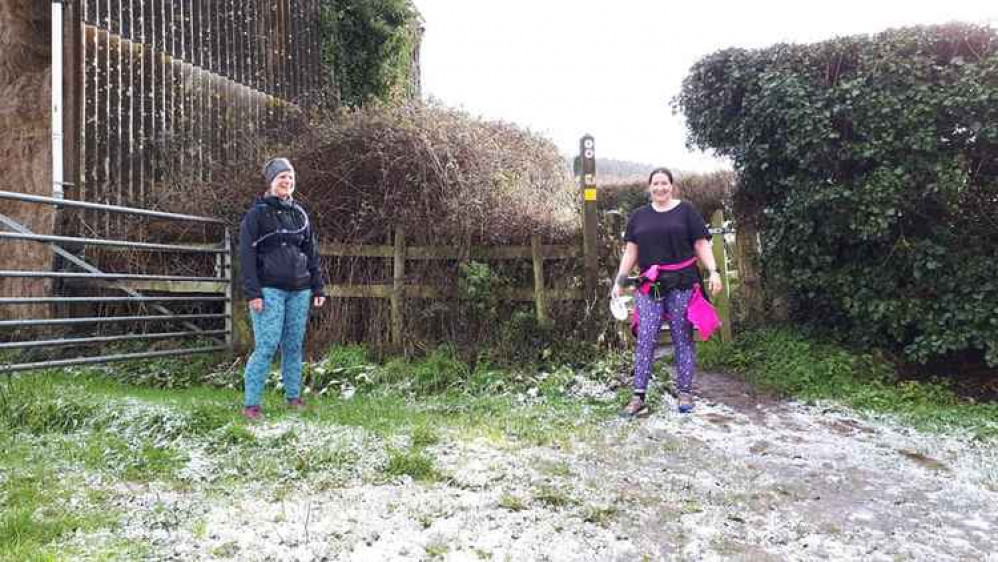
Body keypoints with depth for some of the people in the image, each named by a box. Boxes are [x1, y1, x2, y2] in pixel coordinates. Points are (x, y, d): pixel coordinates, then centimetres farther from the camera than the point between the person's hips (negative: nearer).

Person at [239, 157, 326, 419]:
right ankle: (250, 404, -2)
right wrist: (253, 292, -13)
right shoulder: (257, 213, 0)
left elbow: (312, 253, 16)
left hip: (299, 290, 5)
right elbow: (247, 254, -5)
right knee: (266, 346, -9)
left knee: (294, 345, 7)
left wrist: (318, 288, 11)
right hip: (270, 289, -5)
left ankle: (293, 396, 18)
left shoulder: (299, 214, 14)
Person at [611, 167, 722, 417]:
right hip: (649, 286, 2)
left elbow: (701, 244, 3)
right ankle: (638, 398, -1)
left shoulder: (686, 211, 6)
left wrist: (713, 271, -9)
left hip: (681, 284, -1)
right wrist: (620, 280, 5)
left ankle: (685, 393, 14)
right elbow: (631, 251, 13)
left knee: (683, 338, 5)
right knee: (645, 340, -3)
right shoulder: (638, 216, 14)